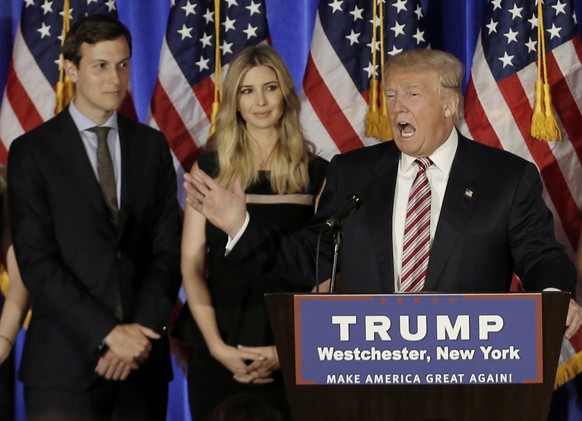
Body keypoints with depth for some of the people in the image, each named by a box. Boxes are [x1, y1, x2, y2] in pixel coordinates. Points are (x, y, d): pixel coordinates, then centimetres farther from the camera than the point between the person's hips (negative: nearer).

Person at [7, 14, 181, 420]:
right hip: (65, 361, -3)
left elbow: (168, 249, 5)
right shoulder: (32, 151, -1)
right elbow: (36, 262, -8)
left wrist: (142, 331, -10)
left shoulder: (152, 146, 10)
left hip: (143, 360, 3)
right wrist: (108, 334, -15)